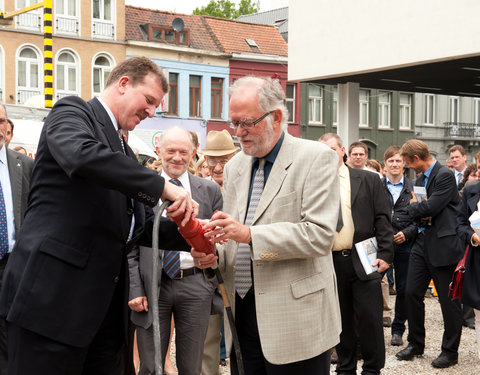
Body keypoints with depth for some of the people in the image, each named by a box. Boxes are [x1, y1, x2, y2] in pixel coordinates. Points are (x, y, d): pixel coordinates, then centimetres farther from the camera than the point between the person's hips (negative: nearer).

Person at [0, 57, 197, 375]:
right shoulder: (71, 111, -1)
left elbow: (135, 227, 23)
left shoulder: (123, 150, 23)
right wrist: (163, 187, -22)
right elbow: (82, 154, -25)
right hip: (52, 296, -8)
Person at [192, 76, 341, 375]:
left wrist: (250, 234, -22)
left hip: (295, 320, -6)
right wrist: (212, 255, -2)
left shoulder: (316, 158, -7)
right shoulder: (235, 166, 14)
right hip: (243, 314, 6)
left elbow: (320, 234, -17)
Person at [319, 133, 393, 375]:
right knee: (341, 320, 10)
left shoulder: (368, 180, 3)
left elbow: (381, 219, 1)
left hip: (364, 261, -1)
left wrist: (385, 254, -6)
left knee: (370, 317, 1)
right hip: (330, 262, 2)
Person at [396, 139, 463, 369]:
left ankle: (450, 351, 14)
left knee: (448, 299, 2)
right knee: (412, 293, 7)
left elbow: (431, 207, -21)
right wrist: (418, 211, -6)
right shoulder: (420, 178, 15)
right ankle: (416, 343, 22)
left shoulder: (445, 175, -13)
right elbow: (411, 208, 16)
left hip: (443, 245, -8)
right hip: (422, 242, 8)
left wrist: (415, 207, -2)